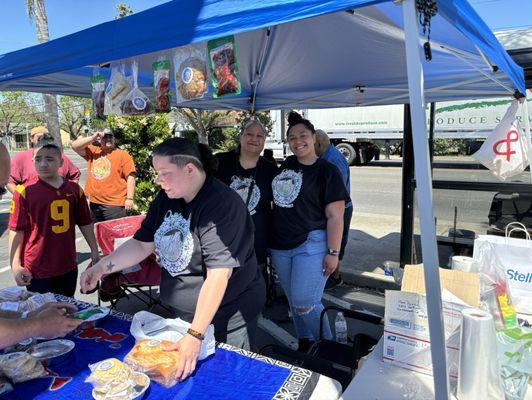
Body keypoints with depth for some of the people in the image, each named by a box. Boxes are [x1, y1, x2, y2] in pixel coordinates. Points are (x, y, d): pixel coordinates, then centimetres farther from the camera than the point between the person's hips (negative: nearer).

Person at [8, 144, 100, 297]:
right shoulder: (25, 192, -9)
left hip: (69, 266, 4)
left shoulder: (74, 189, 1)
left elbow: (85, 223, 9)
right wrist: (16, 266, -13)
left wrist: (94, 251, 10)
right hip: (36, 271, -3)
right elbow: (16, 230, -8)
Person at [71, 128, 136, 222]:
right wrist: (92, 138, -3)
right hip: (94, 203, 5)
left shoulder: (123, 154, -2)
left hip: (114, 205, -5)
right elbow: (75, 146, 7)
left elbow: (130, 178, -6)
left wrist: (129, 198, -12)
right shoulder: (93, 151, 13)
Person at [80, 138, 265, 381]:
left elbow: (219, 274, -32)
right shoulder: (167, 198, 0)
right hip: (181, 311, 7)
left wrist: (195, 334, -33)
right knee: (179, 370, 24)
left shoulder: (221, 205, -27)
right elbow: (142, 244, 5)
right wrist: (102, 267, -8)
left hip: (226, 316, -7)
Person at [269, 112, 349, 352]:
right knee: (293, 301, 15)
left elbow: (335, 216, -11)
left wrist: (333, 253, -15)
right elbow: (276, 198, 22)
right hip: (281, 246, 6)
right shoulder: (287, 166, 9)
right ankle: (305, 344, 35)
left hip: (311, 245, -6)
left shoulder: (327, 171, -7)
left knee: (304, 303, -8)